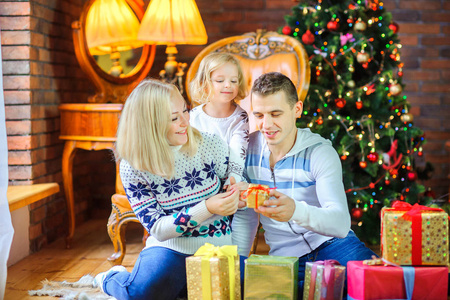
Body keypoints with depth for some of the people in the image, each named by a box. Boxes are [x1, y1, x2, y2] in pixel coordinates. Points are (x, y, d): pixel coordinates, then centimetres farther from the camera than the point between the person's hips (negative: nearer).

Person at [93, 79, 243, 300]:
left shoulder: (209, 145, -5)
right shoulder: (133, 167, -7)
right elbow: (157, 229, -11)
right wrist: (207, 208, -26)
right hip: (169, 248, -3)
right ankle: (112, 279, 8)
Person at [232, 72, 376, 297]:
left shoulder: (320, 152, -9)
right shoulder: (249, 149, 3)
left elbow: (341, 224, -23)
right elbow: (244, 217, 13)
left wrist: (296, 211, -43)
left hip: (332, 245, -3)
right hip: (285, 259, 4)